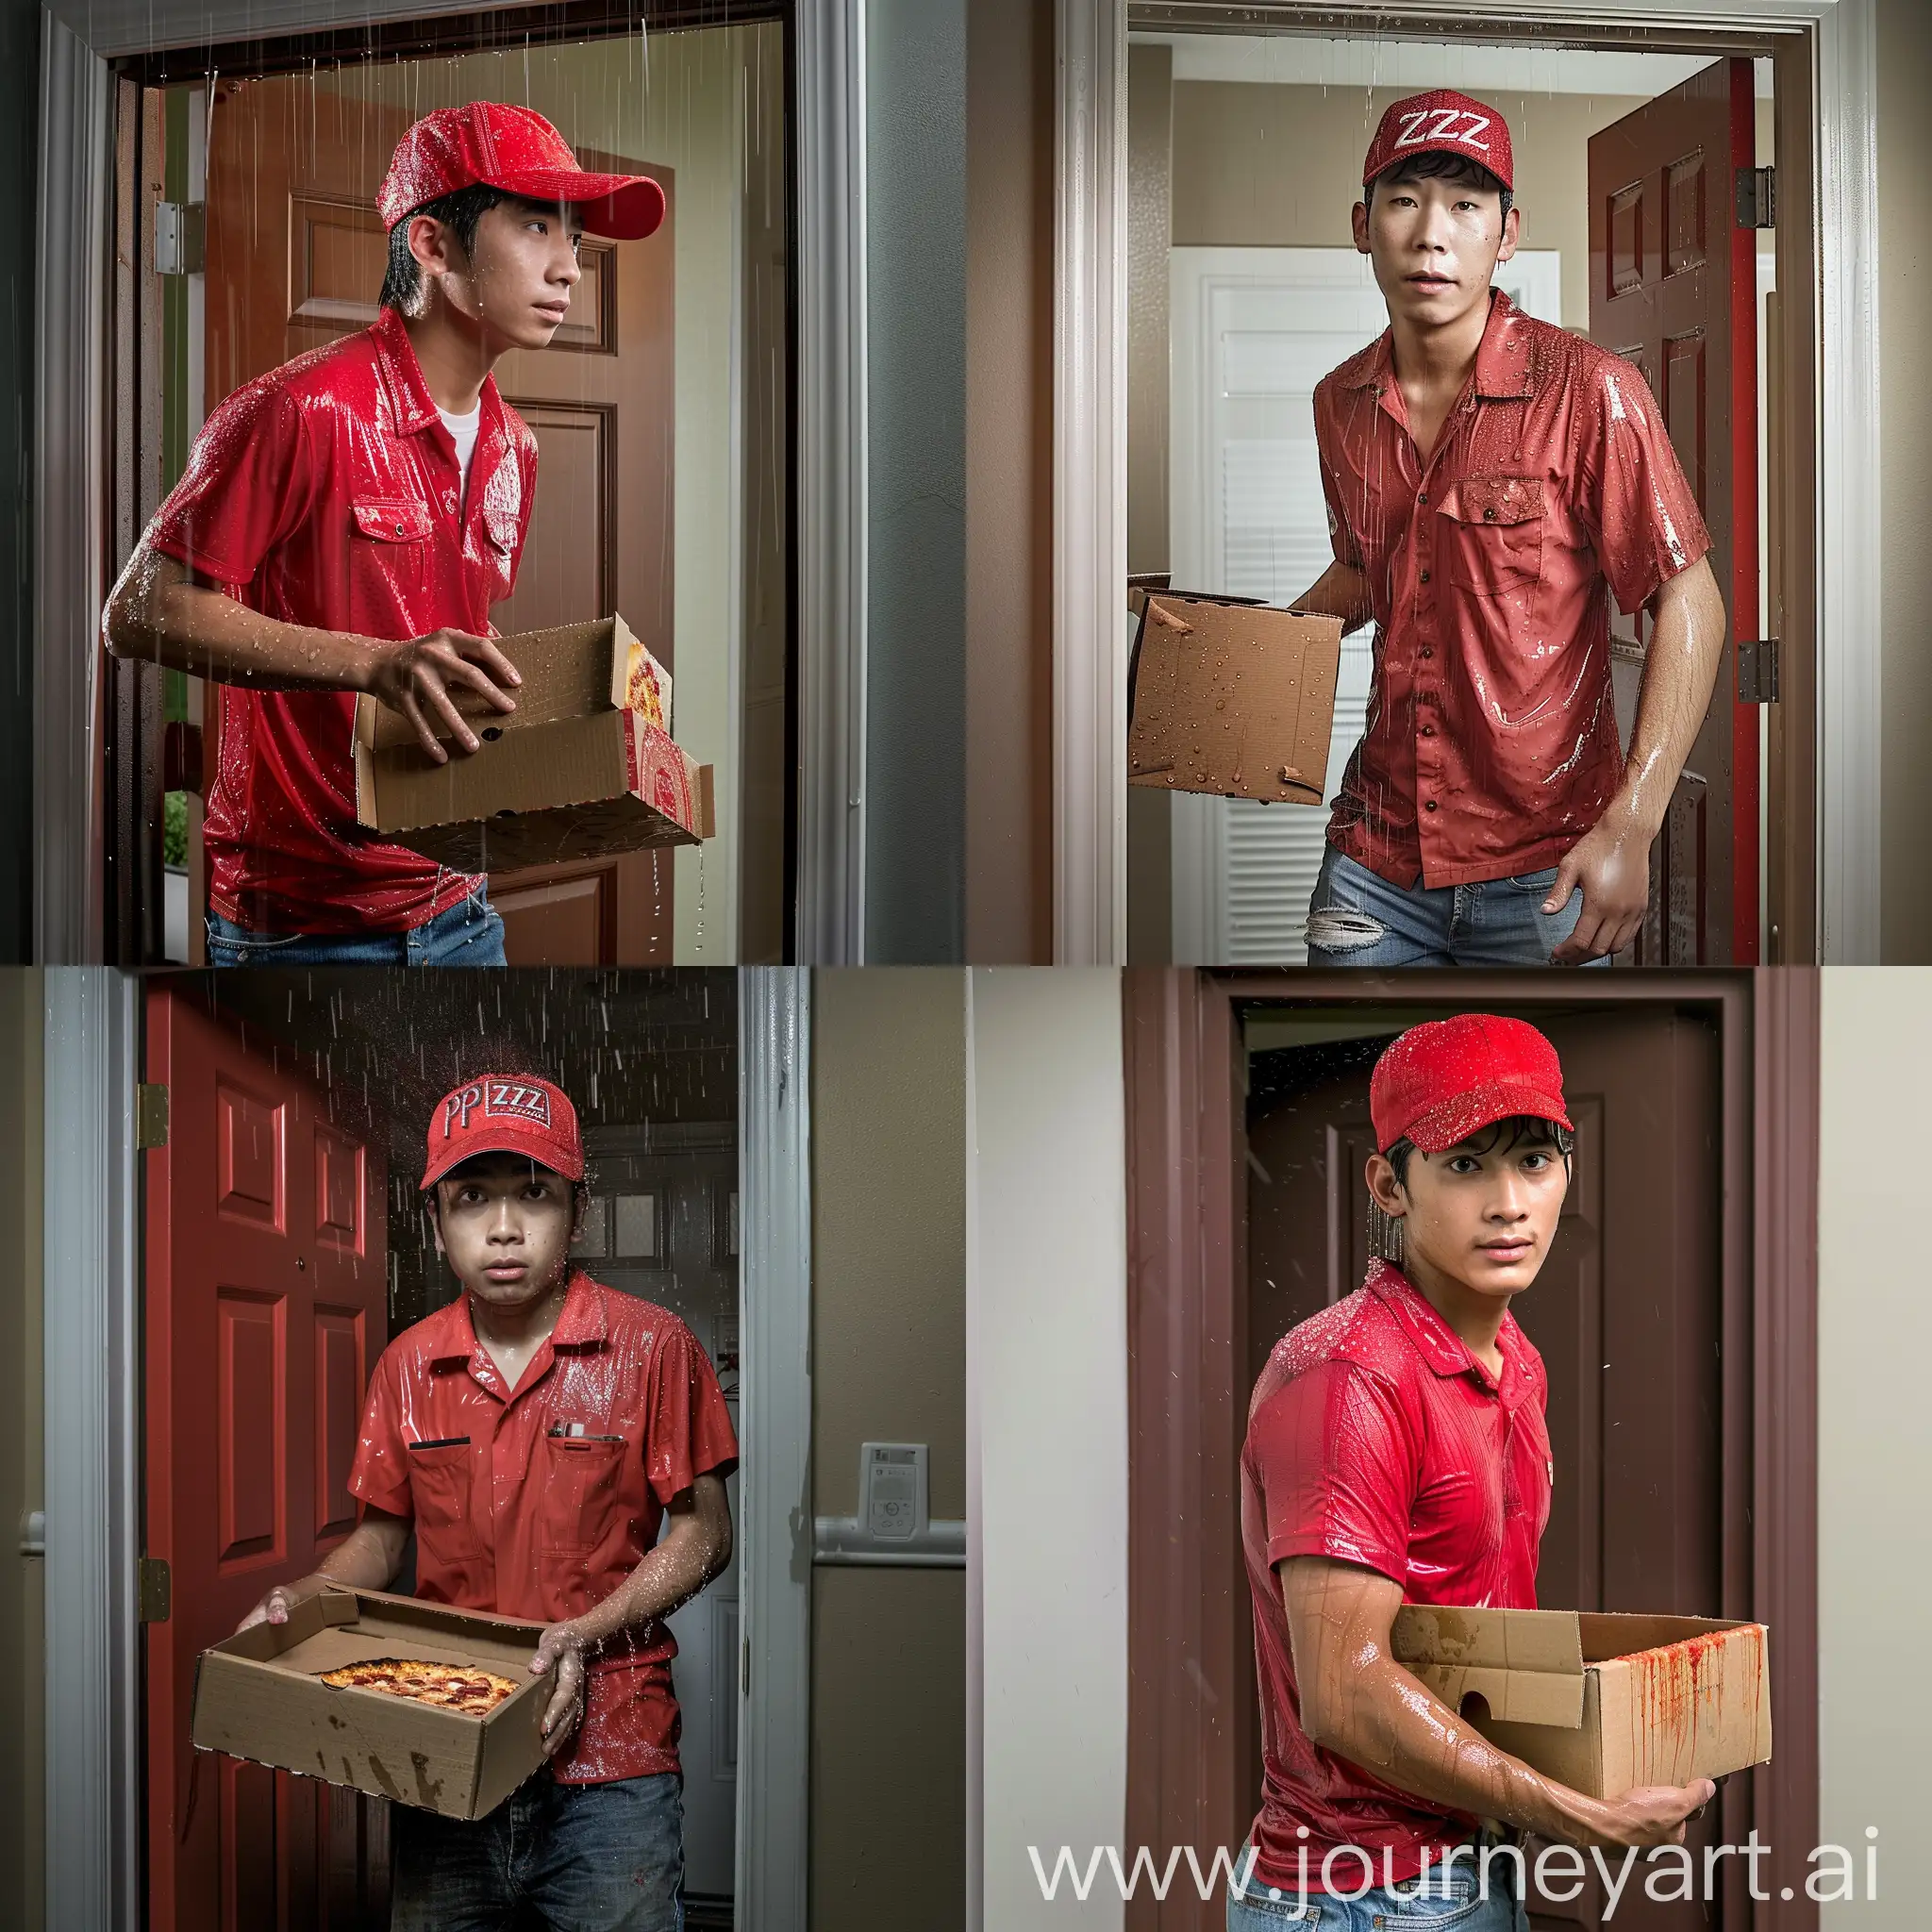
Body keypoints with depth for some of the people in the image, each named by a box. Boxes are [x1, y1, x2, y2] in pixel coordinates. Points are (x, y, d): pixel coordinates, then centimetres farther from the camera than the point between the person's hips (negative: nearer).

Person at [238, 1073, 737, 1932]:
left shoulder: (651, 1347, -4)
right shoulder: (408, 1366, 7)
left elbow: (701, 1533, -2)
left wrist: (588, 1633, -15)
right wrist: (298, 1600, -3)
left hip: (607, 1770, -3)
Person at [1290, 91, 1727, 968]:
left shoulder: (1588, 392, -11)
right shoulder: (1341, 402, 5)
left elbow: (1689, 606, -11)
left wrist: (1630, 829, -19)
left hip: (1544, 876, -4)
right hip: (1375, 860, 4)